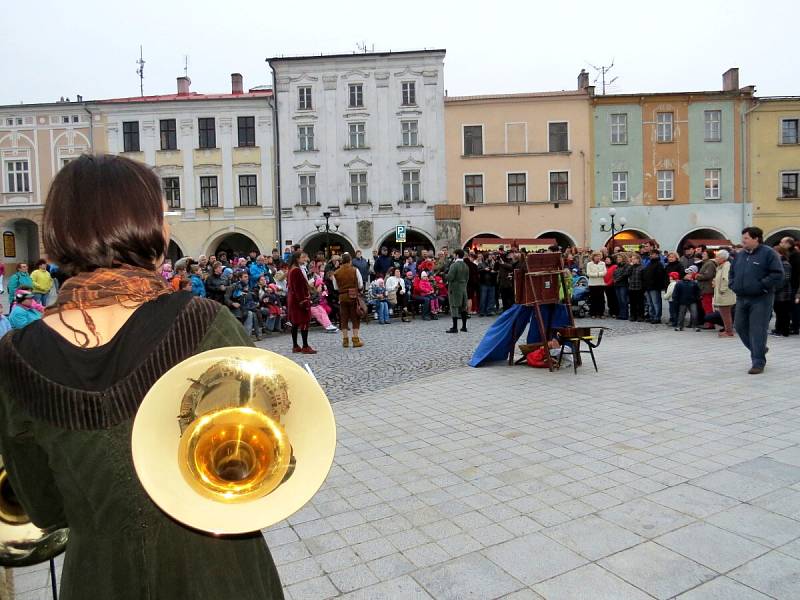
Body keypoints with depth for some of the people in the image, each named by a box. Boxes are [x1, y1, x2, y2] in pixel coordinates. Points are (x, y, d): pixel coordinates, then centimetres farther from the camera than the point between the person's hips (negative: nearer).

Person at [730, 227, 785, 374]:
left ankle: (758, 363, 1)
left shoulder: (768, 253, -7)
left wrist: (761, 285, -17)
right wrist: (733, 285, 8)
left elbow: (778, 275, -13)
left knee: (758, 330, -6)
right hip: (741, 298, 7)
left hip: (761, 299, -7)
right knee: (740, 326, 11)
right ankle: (759, 350, 33)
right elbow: (732, 272, 24)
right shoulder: (740, 255, 12)